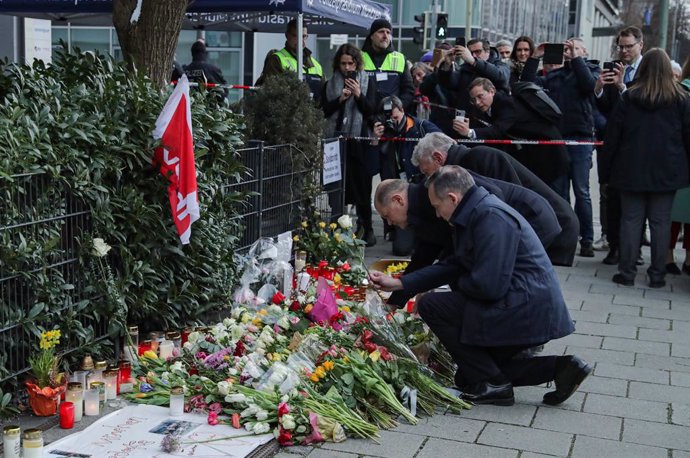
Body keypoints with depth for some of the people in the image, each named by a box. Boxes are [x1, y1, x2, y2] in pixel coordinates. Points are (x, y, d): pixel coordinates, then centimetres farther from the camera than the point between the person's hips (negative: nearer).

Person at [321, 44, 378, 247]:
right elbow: (324, 111, 4)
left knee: (361, 184, -1)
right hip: (335, 138, 2)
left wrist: (358, 95, -16)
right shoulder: (330, 84, 12)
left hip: (359, 138, -1)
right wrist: (340, 99, -10)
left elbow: (370, 110, -1)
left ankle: (366, 228, 7)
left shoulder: (368, 82, 8)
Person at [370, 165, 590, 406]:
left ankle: (493, 384, -3)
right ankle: (558, 367, 12)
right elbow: (452, 266, 15)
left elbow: (489, 286, -26)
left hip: (525, 312, -11)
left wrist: (457, 283, -4)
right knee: (467, 377, 18)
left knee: (430, 305, -8)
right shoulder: (476, 213, 13)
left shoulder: (492, 217, -20)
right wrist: (398, 283, 11)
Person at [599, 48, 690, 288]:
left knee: (631, 220, 4)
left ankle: (626, 272, 5)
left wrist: (606, 169, 6)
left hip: (632, 170, 0)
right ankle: (657, 275, 8)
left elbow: (612, 135, 1)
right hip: (667, 171, 0)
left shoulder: (628, 97, 0)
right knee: (661, 222, 4)